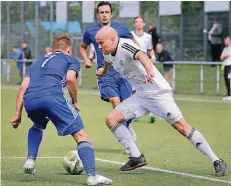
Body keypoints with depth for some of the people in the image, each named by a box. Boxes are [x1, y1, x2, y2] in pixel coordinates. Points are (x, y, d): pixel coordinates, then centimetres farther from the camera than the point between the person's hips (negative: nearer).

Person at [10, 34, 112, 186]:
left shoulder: (39, 61, 37)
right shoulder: (71, 60, 25)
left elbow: (23, 88, 27)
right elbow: (70, 78, 2)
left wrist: (18, 114, 27)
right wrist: (75, 102, 14)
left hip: (29, 100, 5)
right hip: (52, 97, -5)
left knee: (38, 126, 38)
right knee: (80, 135, 0)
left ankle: (30, 160, 22)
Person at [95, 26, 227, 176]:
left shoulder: (124, 45, -20)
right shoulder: (109, 54, 7)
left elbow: (141, 55, -41)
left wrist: (149, 70, -61)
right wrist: (104, 71, 55)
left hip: (158, 92, -9)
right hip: (141, 96, 9)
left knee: (182, 127, -15)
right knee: (111, 119, -1)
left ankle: (217, 162, -9)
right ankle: (136, 157, 1)